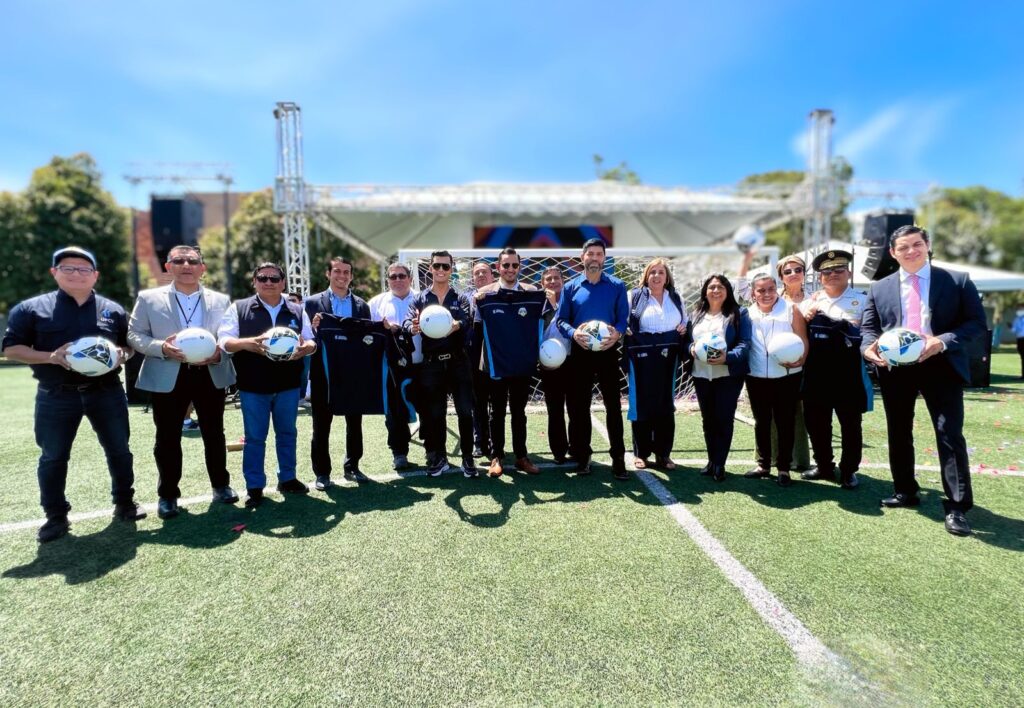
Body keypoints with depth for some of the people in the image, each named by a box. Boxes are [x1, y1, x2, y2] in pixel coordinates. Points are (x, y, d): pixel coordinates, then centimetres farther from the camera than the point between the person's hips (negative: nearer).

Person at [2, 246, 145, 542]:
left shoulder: (113, 310, 7)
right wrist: (50, 357, -18)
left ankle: (124, 503, 25)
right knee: (53, 457, 7)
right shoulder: (31, 308, 1)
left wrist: (121, 355, -9)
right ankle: (56, 516, 21)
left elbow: (130, 345, 15)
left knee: (119, 450, 9)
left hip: (106, 392, 2)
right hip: (56, 396, -1)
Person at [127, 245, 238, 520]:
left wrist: (219, 354, -15)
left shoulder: (221, 300, 7)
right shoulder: (149, 298, 4)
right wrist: (162, 348, -17)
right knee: (167, 438, 6)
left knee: (214, 434, 11)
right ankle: (167, 494, 21)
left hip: (211, 376, 1)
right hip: (167, 378, -1)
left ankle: (221, 485, 27)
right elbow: (134, 335, 2)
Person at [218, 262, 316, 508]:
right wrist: (247, 343, -25)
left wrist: (305, 348, -14)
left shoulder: (297, 311, 8)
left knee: (287, 433, 13)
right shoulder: (238, 308, 0)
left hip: (288, 384, 3)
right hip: (253, 386, -2)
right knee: (254, 438, 5)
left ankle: (287, 479, 28)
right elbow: (224, 341, -6)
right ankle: (254, 487, 16)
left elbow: (311, 341, 9)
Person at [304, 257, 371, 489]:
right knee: (321, 425, 6)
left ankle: (352, 467, 25)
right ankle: (322, 473, 17)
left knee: (355, 423, 10)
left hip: (354, 373, 2)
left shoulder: (361, 305, 9)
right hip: (324, 373, -2)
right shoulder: (313, 303, 1)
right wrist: (313, 328, -23)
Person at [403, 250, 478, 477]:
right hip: (431, 363, 1)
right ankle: (438, 458, 21)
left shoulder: (461, 298, 8)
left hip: (458, 362, -1)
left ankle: (468, 458, 11)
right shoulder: (419, 298, 9)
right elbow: (408, 322, -7)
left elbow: (467, 320, -11)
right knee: (434, 414, 8)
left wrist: (456, 325, -36)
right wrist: (413, 328, -32)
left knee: (465, 411, -1)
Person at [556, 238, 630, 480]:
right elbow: (561, 320, 3)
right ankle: (582, 455, 19)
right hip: (580, 353, 1)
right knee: (579, 406, 6)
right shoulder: (570, 287, 6)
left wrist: (617, 333, -20)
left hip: (608, 352, -1)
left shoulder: (617, 286, 5)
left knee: (613, 406, 0)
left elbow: (624, 317, 2)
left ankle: (618, 459, 8)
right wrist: (573, 333, -18)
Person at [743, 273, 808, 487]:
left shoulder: (790, 309, -1)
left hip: (786, 377, -3)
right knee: (761, 422, 12)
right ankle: (763, 464, 25)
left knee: (785, 423, 4)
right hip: (756, 377, 3)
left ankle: (784, 468, 16)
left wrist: (800, 359, -21)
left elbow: (802, 339, -4)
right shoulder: (748, 314, 6)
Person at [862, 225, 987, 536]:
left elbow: (976, 322, -2)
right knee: (898, 433, 11)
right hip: (895, 368, 3)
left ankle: (957, 507, 2)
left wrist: (943, 341, -19)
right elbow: (869, 327, 8)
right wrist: (869, 347, -14)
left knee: (950, 434, -5)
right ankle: (905, 492, 27)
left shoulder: (958, 281, 2)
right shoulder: (879, 288, 9)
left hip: (941, 366, -3)